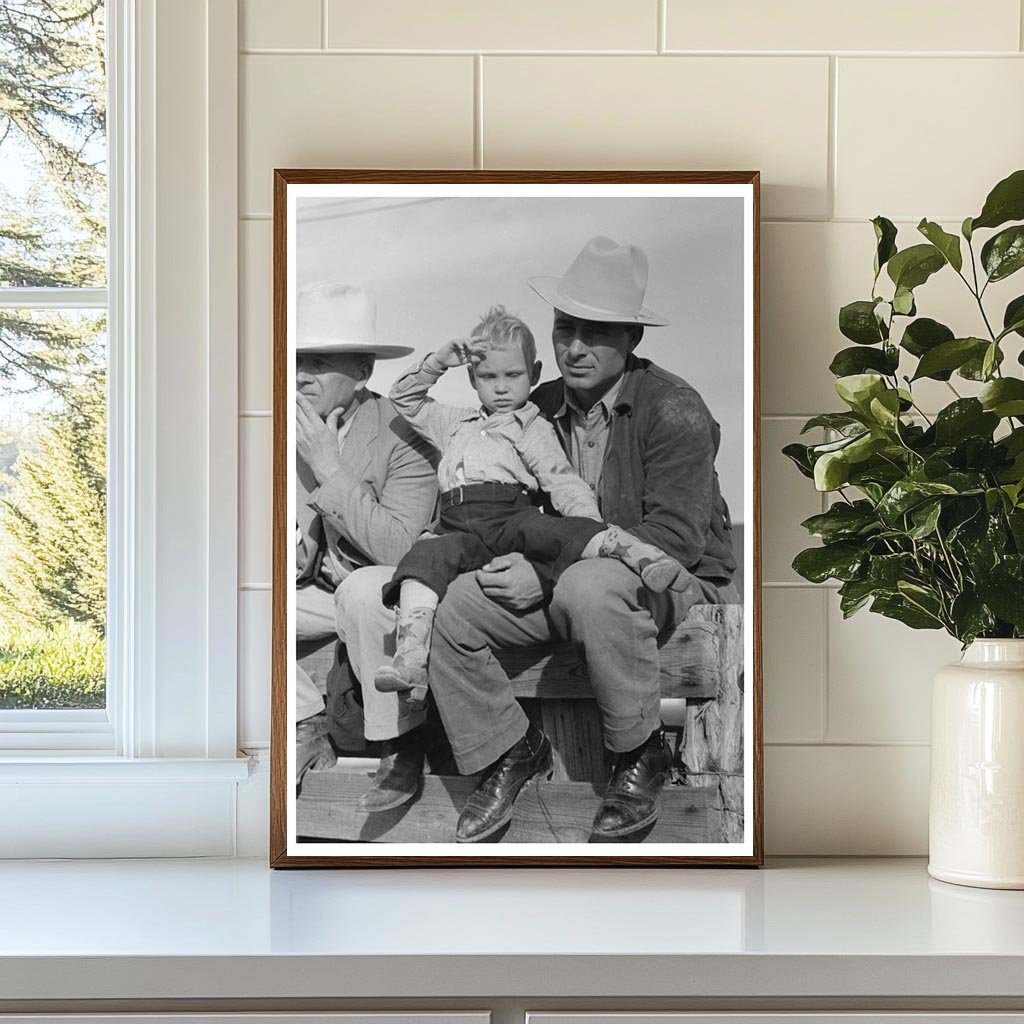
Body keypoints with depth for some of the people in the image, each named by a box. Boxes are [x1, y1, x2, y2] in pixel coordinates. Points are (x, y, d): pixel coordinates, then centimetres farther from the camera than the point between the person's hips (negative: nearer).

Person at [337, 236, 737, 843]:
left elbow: (677, 537, -20)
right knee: (443, 604, -16)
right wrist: (513, 563, -12)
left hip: (677, 586, -6)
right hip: (560, 583, 6)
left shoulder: (675, 410, -12)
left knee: (591, 586, -40)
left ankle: (642, 757, -19)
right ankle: (509, 750, 3)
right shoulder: (541, 407, 6)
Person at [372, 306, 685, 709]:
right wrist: (439, 361, 25)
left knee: (540, 528, -36)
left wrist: (589, 525, -14)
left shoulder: (532, 428, 18)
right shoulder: (455, 424, 34)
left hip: (511, 518, -3)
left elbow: (561, 481, 5)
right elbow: (404, 398, 40)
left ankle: (636, 554, -57)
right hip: (459, 529, 3)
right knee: (427, 555, -30)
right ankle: (410, 662, -46)